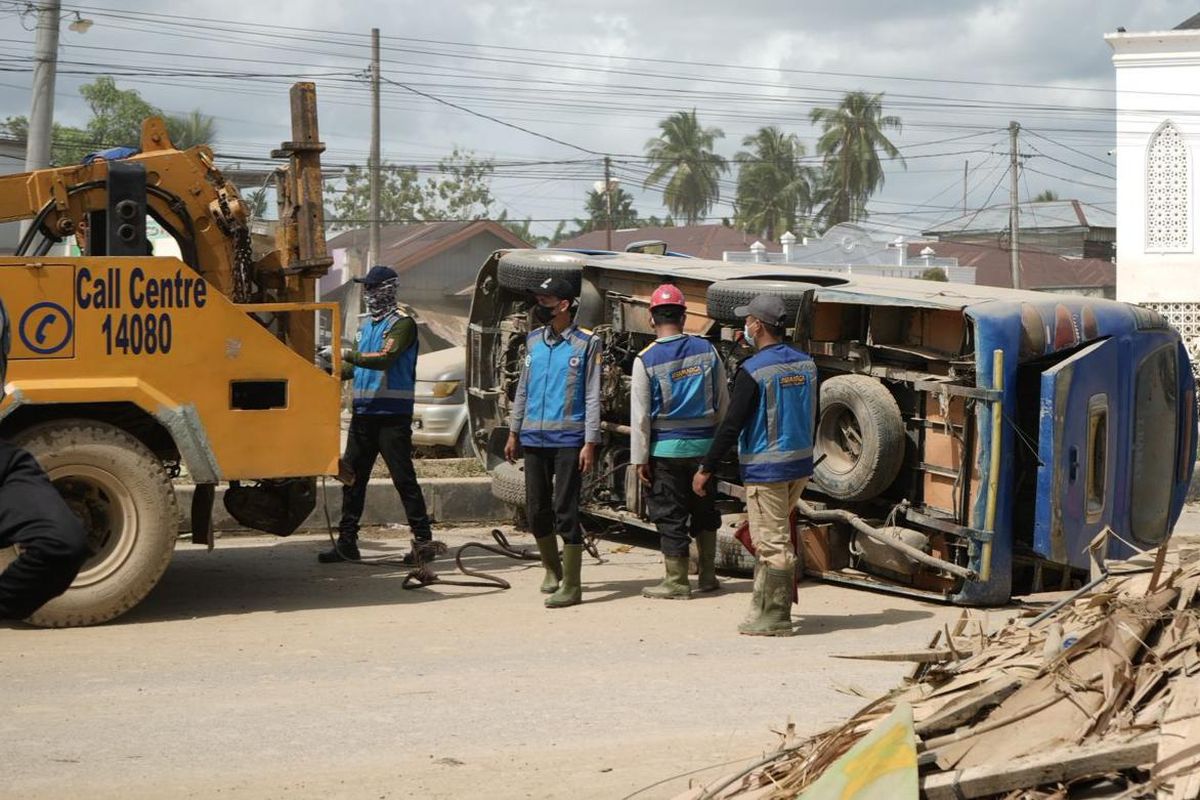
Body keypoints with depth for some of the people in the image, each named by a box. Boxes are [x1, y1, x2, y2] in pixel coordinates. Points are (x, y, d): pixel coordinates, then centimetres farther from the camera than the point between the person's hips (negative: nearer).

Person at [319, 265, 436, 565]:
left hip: (392, 414, -8)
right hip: (363, 413, 8)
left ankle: (423, 541, -2)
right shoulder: (368, 325, 18)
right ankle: (346, 542, 15)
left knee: (403, 478, -6)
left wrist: (351, 356, -26)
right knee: (353, 478, 9)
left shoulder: (401, 323, -8)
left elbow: (386, 358, -22)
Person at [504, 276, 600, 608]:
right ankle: (552, 569, 31)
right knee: (536, 510, 10)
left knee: (565, 511, -7)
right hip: (534, 439, 6)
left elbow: (592, 397, -6)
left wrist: (590, 443, -11)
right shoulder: (533, 341, 12)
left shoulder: (585, 344, -5)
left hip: (568, 440, -6)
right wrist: (513, 433, 16)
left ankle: (571, 585, -2)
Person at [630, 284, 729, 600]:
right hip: (704, 443, 3)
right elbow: (723, 400, 5)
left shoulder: (646, 359, -10)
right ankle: (707, 575, 24)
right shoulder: (706, 349, -1)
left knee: (670, 515, 4)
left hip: (667, 447, -3)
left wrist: (640, 458, -4)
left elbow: (640, 414, -9)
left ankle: (677, 582, 7)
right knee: (704, 509, 17)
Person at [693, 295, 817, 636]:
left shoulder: (754, 370, -16)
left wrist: (706, 468, -10)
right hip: (800, 465, 8)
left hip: (766, 469, -8)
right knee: (771, 538, 19)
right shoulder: (806, 364, 7)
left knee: (773, 544, -2)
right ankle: (763, 607, 25)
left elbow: (731, 425, -16)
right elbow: (813, 417, 16)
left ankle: (775, 619, 2)